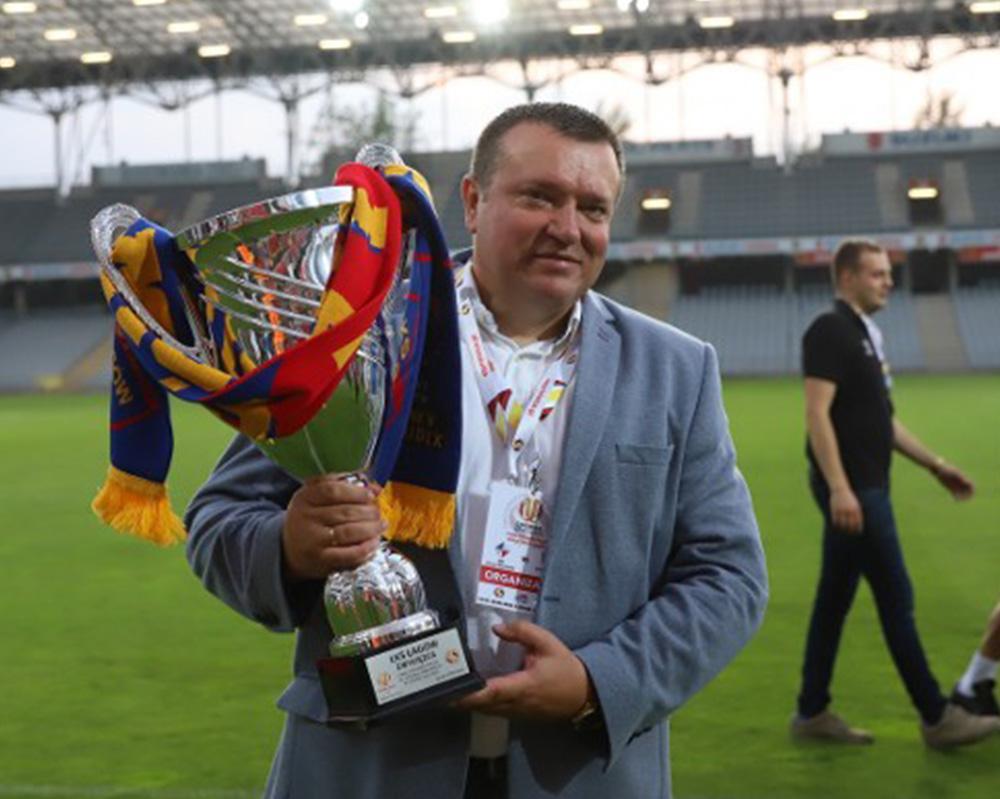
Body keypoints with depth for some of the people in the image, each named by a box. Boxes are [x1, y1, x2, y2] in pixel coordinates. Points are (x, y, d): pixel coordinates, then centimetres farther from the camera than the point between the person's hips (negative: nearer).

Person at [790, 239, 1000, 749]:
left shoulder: (866, 335, 17)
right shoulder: (830, 332, -12)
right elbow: (817, 414, -20)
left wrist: (935, 466, 19)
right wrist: (839, 487, -27)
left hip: (865, 488, 9)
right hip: (850, 489, -9)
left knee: (835, 599, 11)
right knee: (895, 597, -4)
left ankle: (813, 712, 17)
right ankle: (936, 717, 3)